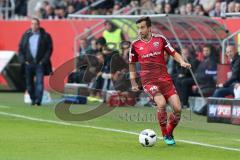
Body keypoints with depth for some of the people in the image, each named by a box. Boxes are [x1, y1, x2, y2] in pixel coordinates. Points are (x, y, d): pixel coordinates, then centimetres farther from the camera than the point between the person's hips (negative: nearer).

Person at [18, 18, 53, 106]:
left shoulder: (45, 36, 0)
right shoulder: (26, 35, 10)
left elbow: (49, 49, 0)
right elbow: (21, 48, 11)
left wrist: (44, 60, -9)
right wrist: (23, 60, 0)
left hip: (40, 63, -3)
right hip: (28, 63, 4)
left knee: (39, 82, -12)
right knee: (29, 83, 8)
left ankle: (38, 100, -16)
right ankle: (33, 99, 21)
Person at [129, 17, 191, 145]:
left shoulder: (160, 39, 3)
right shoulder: (135, 44, 2)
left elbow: (173, 53, 10)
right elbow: (132, 64, 16)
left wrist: (182, 62, -10)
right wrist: (133, 83, 13)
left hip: (165, 79, 2)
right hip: (148, 81, -2)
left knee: (177, 108, -7)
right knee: (161, 103, -27)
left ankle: (169, 133, 20)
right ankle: (165, 135, -7)